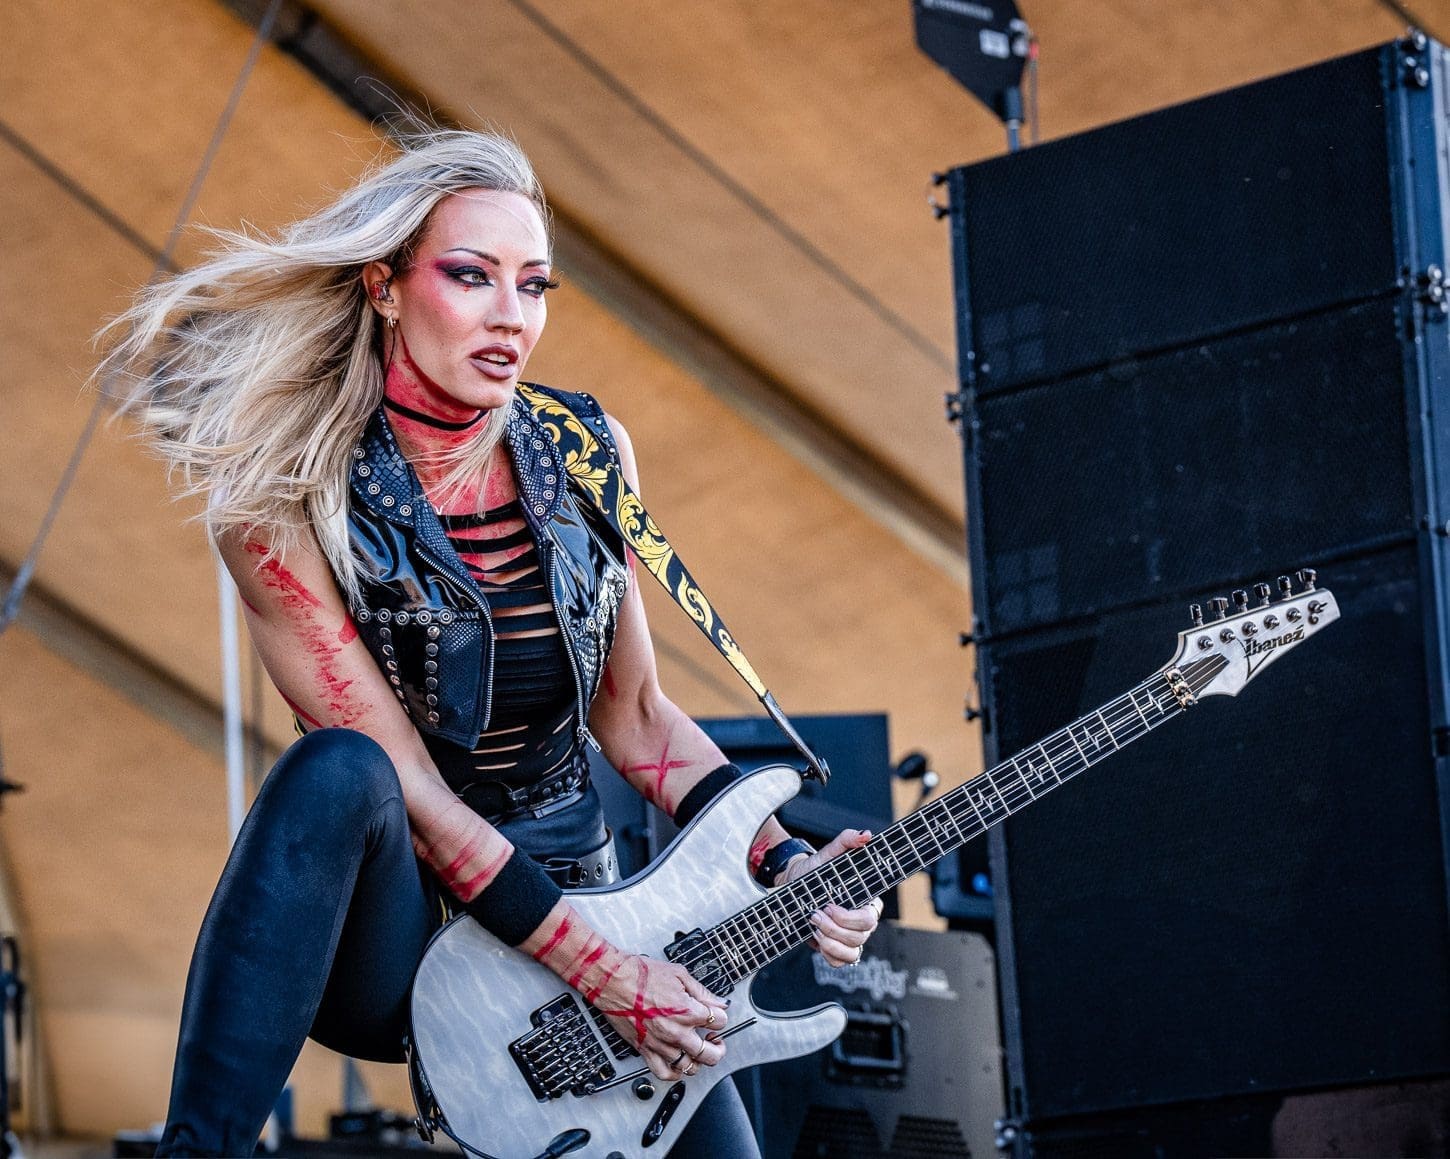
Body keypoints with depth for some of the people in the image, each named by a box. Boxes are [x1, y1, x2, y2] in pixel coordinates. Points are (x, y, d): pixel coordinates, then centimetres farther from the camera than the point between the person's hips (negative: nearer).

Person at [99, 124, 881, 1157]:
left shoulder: (588, 452, 0)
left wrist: (785, 866, -5)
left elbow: (632, 718, 9)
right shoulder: (287, 510, -14)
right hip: (384, 938, -4)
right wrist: (602, 971, -23)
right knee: (338, 772, -36)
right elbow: (406, 787, -18)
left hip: (568, 898, 4)